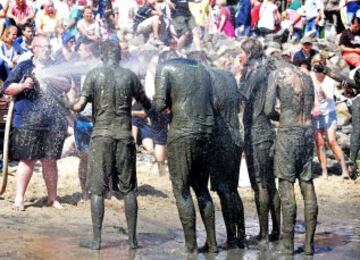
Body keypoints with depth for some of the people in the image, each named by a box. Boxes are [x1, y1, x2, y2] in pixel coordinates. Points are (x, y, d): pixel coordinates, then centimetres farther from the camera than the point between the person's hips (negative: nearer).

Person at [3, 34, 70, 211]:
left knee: (50, 161, 8)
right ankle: (19, 198, -1)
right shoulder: (23, 67, 7)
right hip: (28, 122, -3)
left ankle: (52, 198, 17)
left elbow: (67, 86, 1)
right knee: (27, 160, -5)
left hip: (54, 122, 3)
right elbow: (7, 88, 4)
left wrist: (50, 77, -12)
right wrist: (22, 85, -14)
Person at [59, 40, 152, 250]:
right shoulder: (130, 76, 4)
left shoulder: (94, 75, -2)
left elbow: (79, 107, -8)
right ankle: (133, 238, 11)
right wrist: (148, 104, 36)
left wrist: (67, 103, 13)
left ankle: (97, 240, 0)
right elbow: (147, 105, 13)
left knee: (97, 189, 2)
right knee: (129, 189, 9)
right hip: (125, 136, 2)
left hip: (102, 135, -2)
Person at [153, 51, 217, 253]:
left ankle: (191, 245, -1)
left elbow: (160, 105, -8)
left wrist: (170, 103, 14)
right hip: (206, 130, 6)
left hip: (182, 132, -6)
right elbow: (211, 102, 18)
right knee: (201, 188, 15)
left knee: (181, 189, 1)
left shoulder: (165, 68, 1)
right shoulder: (201, 68, 20)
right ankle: (212, 242, 14)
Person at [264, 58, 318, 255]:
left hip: (288, 131, -5)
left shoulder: (276, 74, -1)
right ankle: (309, 243, 7)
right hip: (307, 131, 5)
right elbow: (310, 107, 16)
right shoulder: (306, 77, 16)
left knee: (286, 187, -2)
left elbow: (268, 110, -7)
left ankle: (288, 243, -1)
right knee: (308, 186, 6)